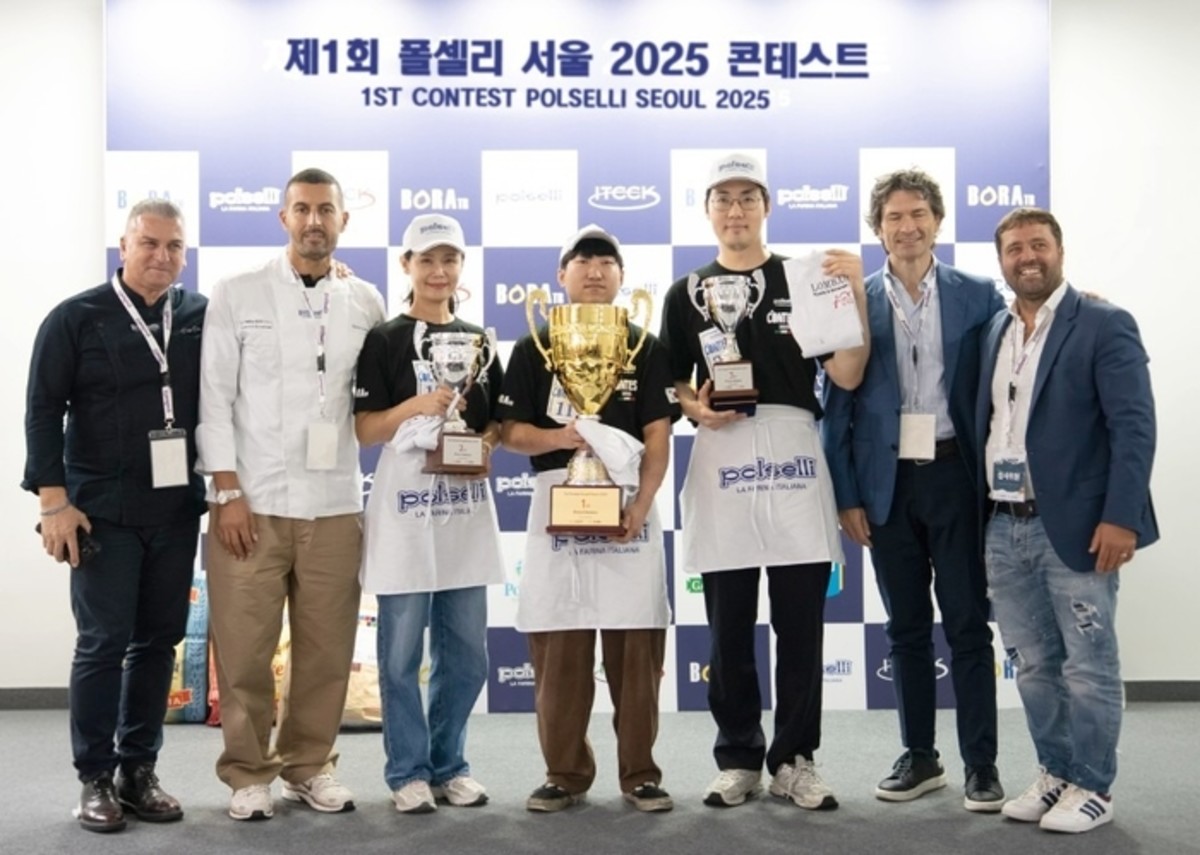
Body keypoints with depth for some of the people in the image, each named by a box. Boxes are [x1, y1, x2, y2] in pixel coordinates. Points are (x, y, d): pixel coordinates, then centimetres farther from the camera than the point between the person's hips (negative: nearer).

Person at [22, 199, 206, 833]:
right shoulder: (76, 318, -2)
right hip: (103, 511, -3)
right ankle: (96, 778, 12)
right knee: (103, 643, 0)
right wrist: (53, 499, -10)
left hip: (177, 511, 3)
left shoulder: (202, 317, 5)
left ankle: (138, 769, 20)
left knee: (158, 641, 8)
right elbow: (43, 411, -4)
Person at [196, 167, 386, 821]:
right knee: (244, 648, 2)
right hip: (252, 501, -2)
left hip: (335, 503, 2)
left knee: (326, 647, 6)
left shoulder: (366, 303, 8)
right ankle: (248, 773, 18)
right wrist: (228, 493, -6)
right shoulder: (236, 295, 3)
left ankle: (309, 765, 23)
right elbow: (215, 399, 0)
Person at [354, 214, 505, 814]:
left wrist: (487, 440, -4)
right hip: (405, 506, -4)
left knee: (466, 653, 9)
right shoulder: (385, 340, 0)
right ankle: (408, 771, 14)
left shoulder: (478, 340, 13)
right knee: (402, 653, 2)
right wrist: (416, 405, -21)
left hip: (467, 507, 5)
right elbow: (364, 430, -5)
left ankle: (448, 764, 22)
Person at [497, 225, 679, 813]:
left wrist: (642, 503, -14)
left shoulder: (645, 347, 9)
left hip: (629, 505, 0)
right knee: (557, 648, 2)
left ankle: (639, 774, 11)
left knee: (636, 646, 0)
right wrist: (557, 437, -17)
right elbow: (512, 432, 4)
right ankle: (565, 773, 13)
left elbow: (658, 436, 0)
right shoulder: (534, 347, 10)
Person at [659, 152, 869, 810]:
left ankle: (793, 760, 14)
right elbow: (672, 385, 12)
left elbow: (847, 376, -1)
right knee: (729, 627, 6)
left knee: (800, 624, 3)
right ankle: (738, 758, 18)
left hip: (794, 458, 0)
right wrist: (694, 408, -9)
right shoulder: (687, 293, 10)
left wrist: (856, 293, -12)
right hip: (721, 461, 1)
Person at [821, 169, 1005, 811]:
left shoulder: (977, 296, 2)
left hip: (956, 476, -1)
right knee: (906, 628, 10)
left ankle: (981, 763, 13)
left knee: (967, 625, 3)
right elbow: (837, 407, 3)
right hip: (887, 483, 1)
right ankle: (919, 756, 22)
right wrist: (847, 495, -1)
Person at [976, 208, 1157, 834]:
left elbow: (1134, 426, -11)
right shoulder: (994, 332, 13)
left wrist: (1120, 517, -19)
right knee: (1033, 665, 14)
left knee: (1088, 665, 4)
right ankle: (1056, 774, 27)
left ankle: (1092, 788, 17)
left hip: (1075, 527, -6)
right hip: (1004, 529, 6)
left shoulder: (1105, 325, -5)